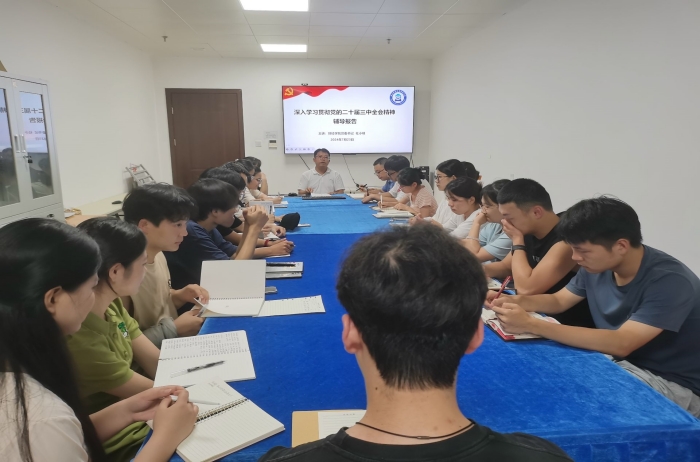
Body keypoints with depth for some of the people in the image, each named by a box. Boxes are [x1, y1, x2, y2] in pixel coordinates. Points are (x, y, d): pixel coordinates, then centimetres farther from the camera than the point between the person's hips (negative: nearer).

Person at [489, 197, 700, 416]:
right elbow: (558, 301, 8)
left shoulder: (670, 281, -27)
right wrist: (520, 302, -15)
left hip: (672, 384, -6)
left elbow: (620, 344, -35)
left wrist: (532, 325, -39)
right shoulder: (597, 267, -6)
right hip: (621, 364, 6)